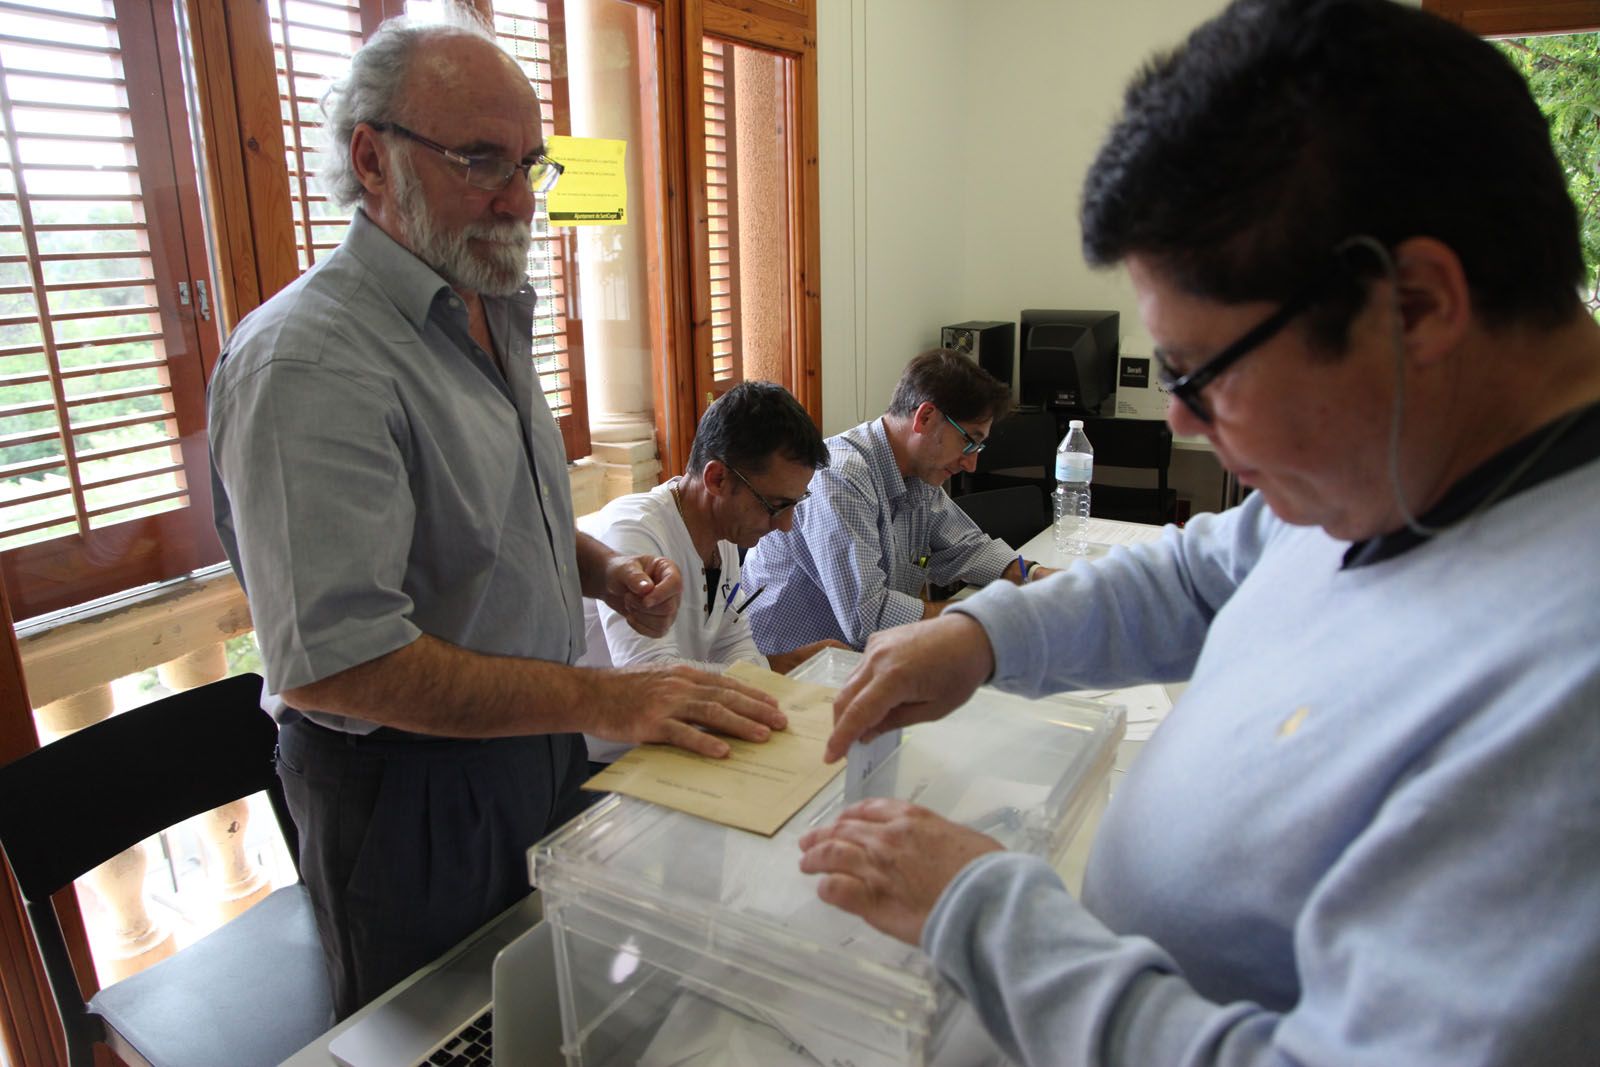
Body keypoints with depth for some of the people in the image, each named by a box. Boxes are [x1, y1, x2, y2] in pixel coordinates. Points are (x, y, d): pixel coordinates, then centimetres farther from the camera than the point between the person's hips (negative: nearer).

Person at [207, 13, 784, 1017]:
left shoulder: (491, 316, 6)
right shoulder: (307, 358, -24)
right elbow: (333, 660, -30)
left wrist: (603, 570, -2)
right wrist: (607, 700, -29)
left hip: (540, 742, 8)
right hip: (411, 791, -8)